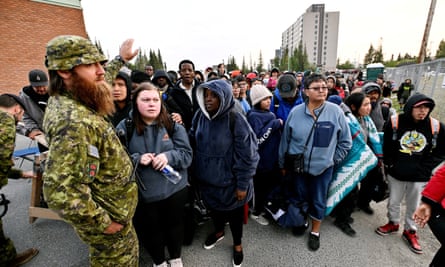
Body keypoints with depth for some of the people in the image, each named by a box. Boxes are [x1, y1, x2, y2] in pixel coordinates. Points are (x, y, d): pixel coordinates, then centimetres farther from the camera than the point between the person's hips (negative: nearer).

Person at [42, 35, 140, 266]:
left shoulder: (70, 99, -4)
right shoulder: (75, 123, -35)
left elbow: (98, 83, 19)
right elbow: (60, 192, -38)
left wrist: (120, 59, 21)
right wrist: (102, 223, -24)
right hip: (108, 215, -8)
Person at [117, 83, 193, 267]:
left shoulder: (172, 125, -5)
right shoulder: (125, 127, -6)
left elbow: (187, 154, -7)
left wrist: (169, 156, -25)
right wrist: (137, 159, -24)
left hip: (174, 189, 1)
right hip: (142, 193, 0)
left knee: (174, 224, 21)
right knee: (149, 229, 20)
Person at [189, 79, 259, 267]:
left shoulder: (235, 120, -22)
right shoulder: (200, 115, -6)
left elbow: (246, 155, -18)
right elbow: (192, 141, 7)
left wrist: (242, 184, -14)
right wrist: (196, 172, 1)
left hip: (229, 180, -5)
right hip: (207, 178, 5)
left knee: (234, 211, 19)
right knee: (213, 207, 27)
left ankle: (237, 244, 48)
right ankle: (218, 232, 59)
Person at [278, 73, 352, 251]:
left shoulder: (335, 111, -12)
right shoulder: (295, 112, -10)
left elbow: (345, 141, -1)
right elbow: (285, 140, -2)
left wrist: (333, 159, -2)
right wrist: (282, 164, 4)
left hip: (323, 167, 0)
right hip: (298, 166, 1)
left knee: (318, 201, 16)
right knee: (300, 198, 20)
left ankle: (315, 232, 41)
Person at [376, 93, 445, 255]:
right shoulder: (395, 122, -12)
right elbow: (386, 147, 0)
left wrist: (425, 168, -4)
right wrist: (390, 165, -1)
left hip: (419, 177, 1)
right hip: (396, 173, 0)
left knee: (414, 206, 15)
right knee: (393, 202, 16)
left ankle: (410, 231, 37)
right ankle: (393, 223, 40)